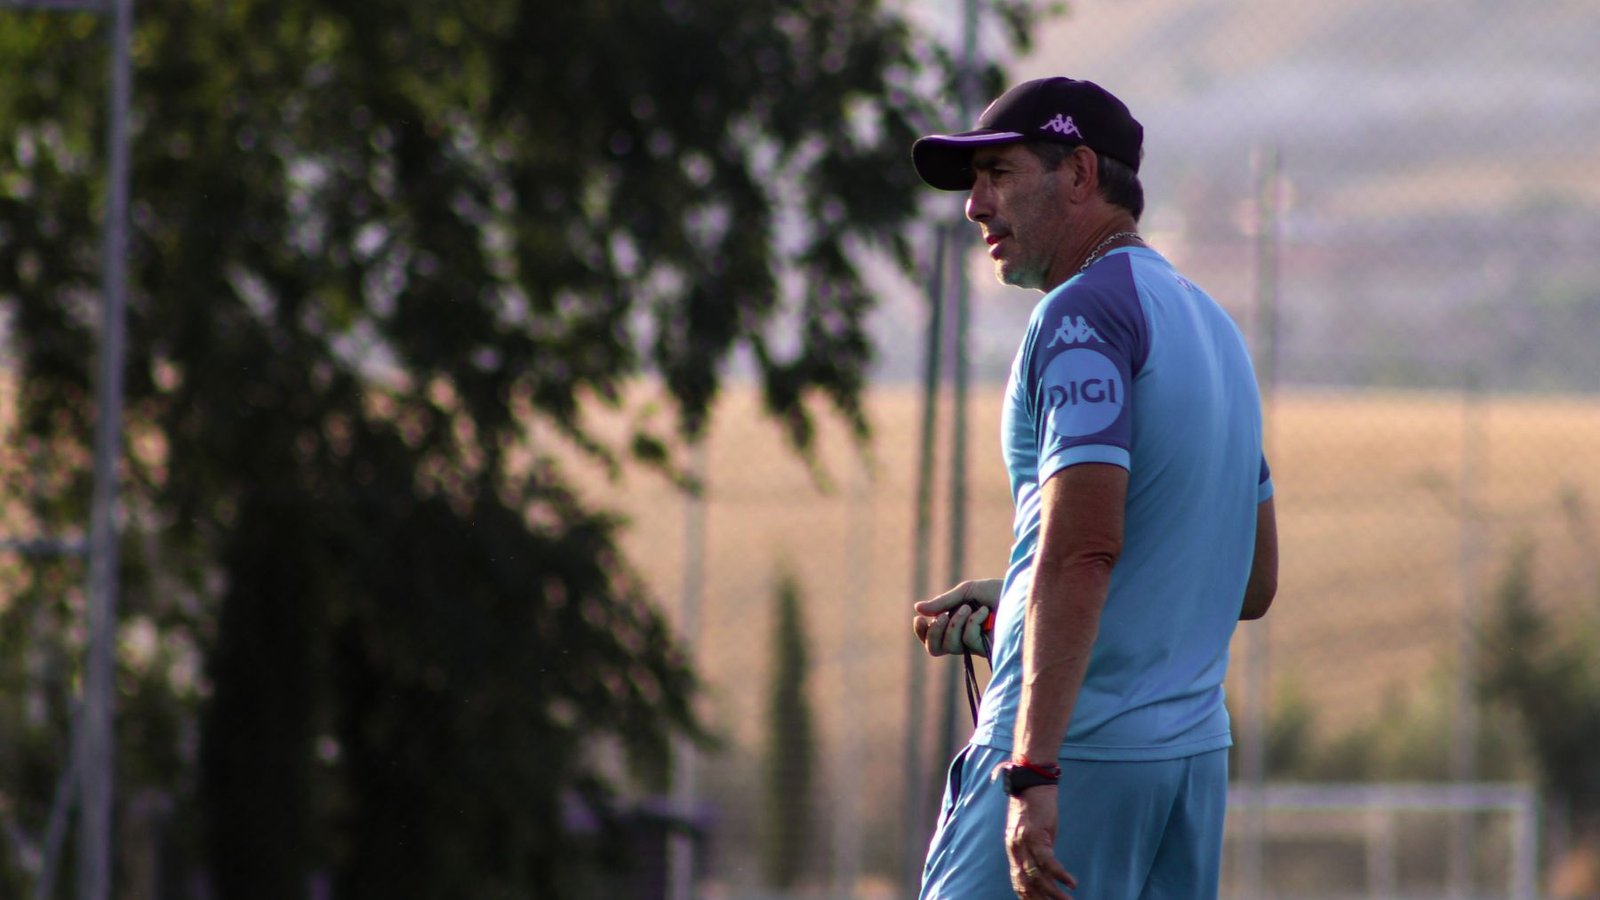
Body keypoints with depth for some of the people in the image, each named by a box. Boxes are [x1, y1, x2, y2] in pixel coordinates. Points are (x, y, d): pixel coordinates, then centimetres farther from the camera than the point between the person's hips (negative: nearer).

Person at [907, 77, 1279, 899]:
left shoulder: (1083, 314, -10)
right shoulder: (1212, 327, 19)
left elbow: (1082, 549, -21)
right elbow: (1253, 583, 23)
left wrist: (1032, 770, -27)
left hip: (1077, 748, -9)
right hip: (1197, 750, 9)